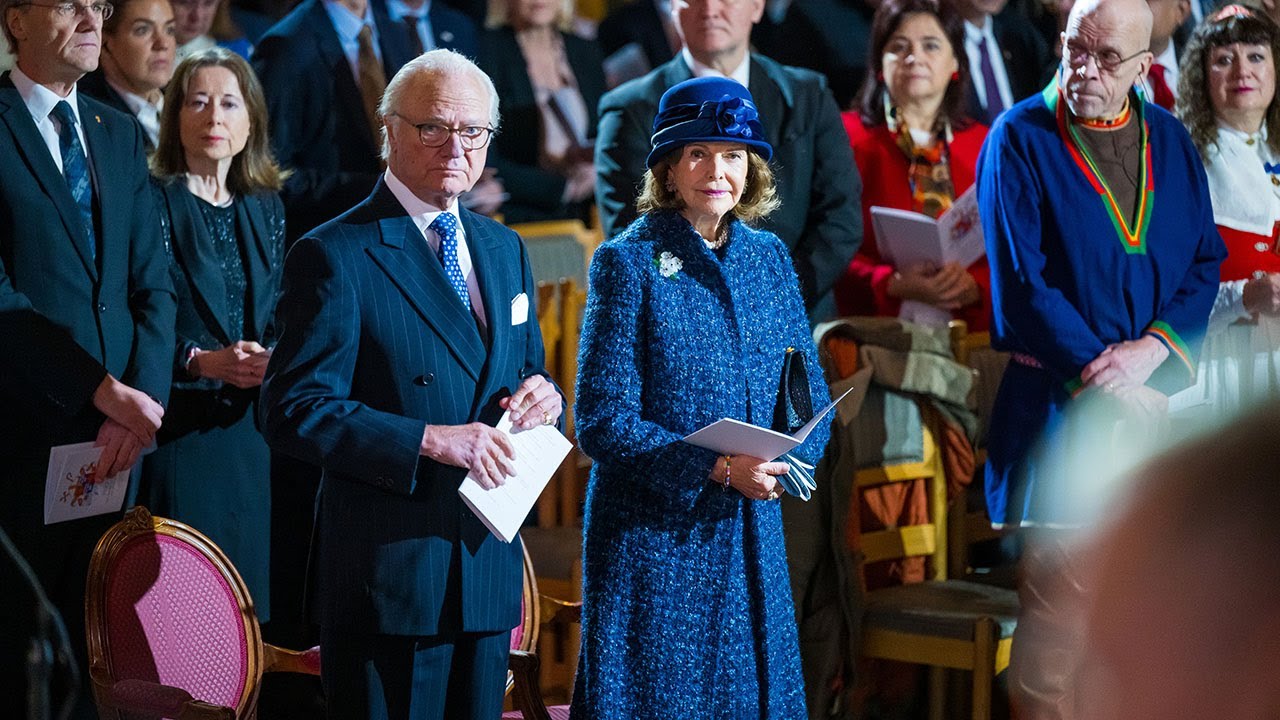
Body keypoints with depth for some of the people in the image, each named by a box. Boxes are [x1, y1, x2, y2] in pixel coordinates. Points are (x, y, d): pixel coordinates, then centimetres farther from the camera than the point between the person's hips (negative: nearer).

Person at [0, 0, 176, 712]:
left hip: (114, 440, 6)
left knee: (96, 654, 8)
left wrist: (141, 399, -7)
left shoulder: (121, 135, 15)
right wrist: (103, 390, -17)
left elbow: (154, 285, 10)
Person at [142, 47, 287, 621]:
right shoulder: (152, 203, -5)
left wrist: (275, 359, -7)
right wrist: (200, 361, -22)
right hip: (177, 433, -5)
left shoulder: (266, 208, 12)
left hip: (251, 430, 5)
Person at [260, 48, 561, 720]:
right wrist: (430, 439, -23)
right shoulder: (333, 257, -9)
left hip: (489, 564, 7)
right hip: (388, 573, -7)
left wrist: (540, 394, -3)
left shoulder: (505, 250, 15)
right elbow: (292, 411, -15)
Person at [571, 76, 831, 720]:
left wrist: (784, 461, -11)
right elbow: (602, 422, -11)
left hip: (753, 539, 5)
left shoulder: (769, 257, 9)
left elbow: (810, 396, 11)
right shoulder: (629, 262, -6)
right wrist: (717, 469, -20)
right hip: (652, 539, -5)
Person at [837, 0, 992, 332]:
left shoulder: (984, 144, 15)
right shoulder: (848, 137, 6)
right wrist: (894, 286, -15)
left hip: (970, 326, 3)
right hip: (877, 329, -2)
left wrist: (974, 286, -9)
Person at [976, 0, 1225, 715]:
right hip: (1060, 401, -4)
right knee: (1059, 578, -6)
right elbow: (1020, 282, -8)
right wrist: (1103, 374, -13)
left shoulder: (1171, 141, 11)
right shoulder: (1020, 139, -2)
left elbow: (1206, 260, 9)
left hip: (1156, 394, 4)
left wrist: (1153, 349, -9)